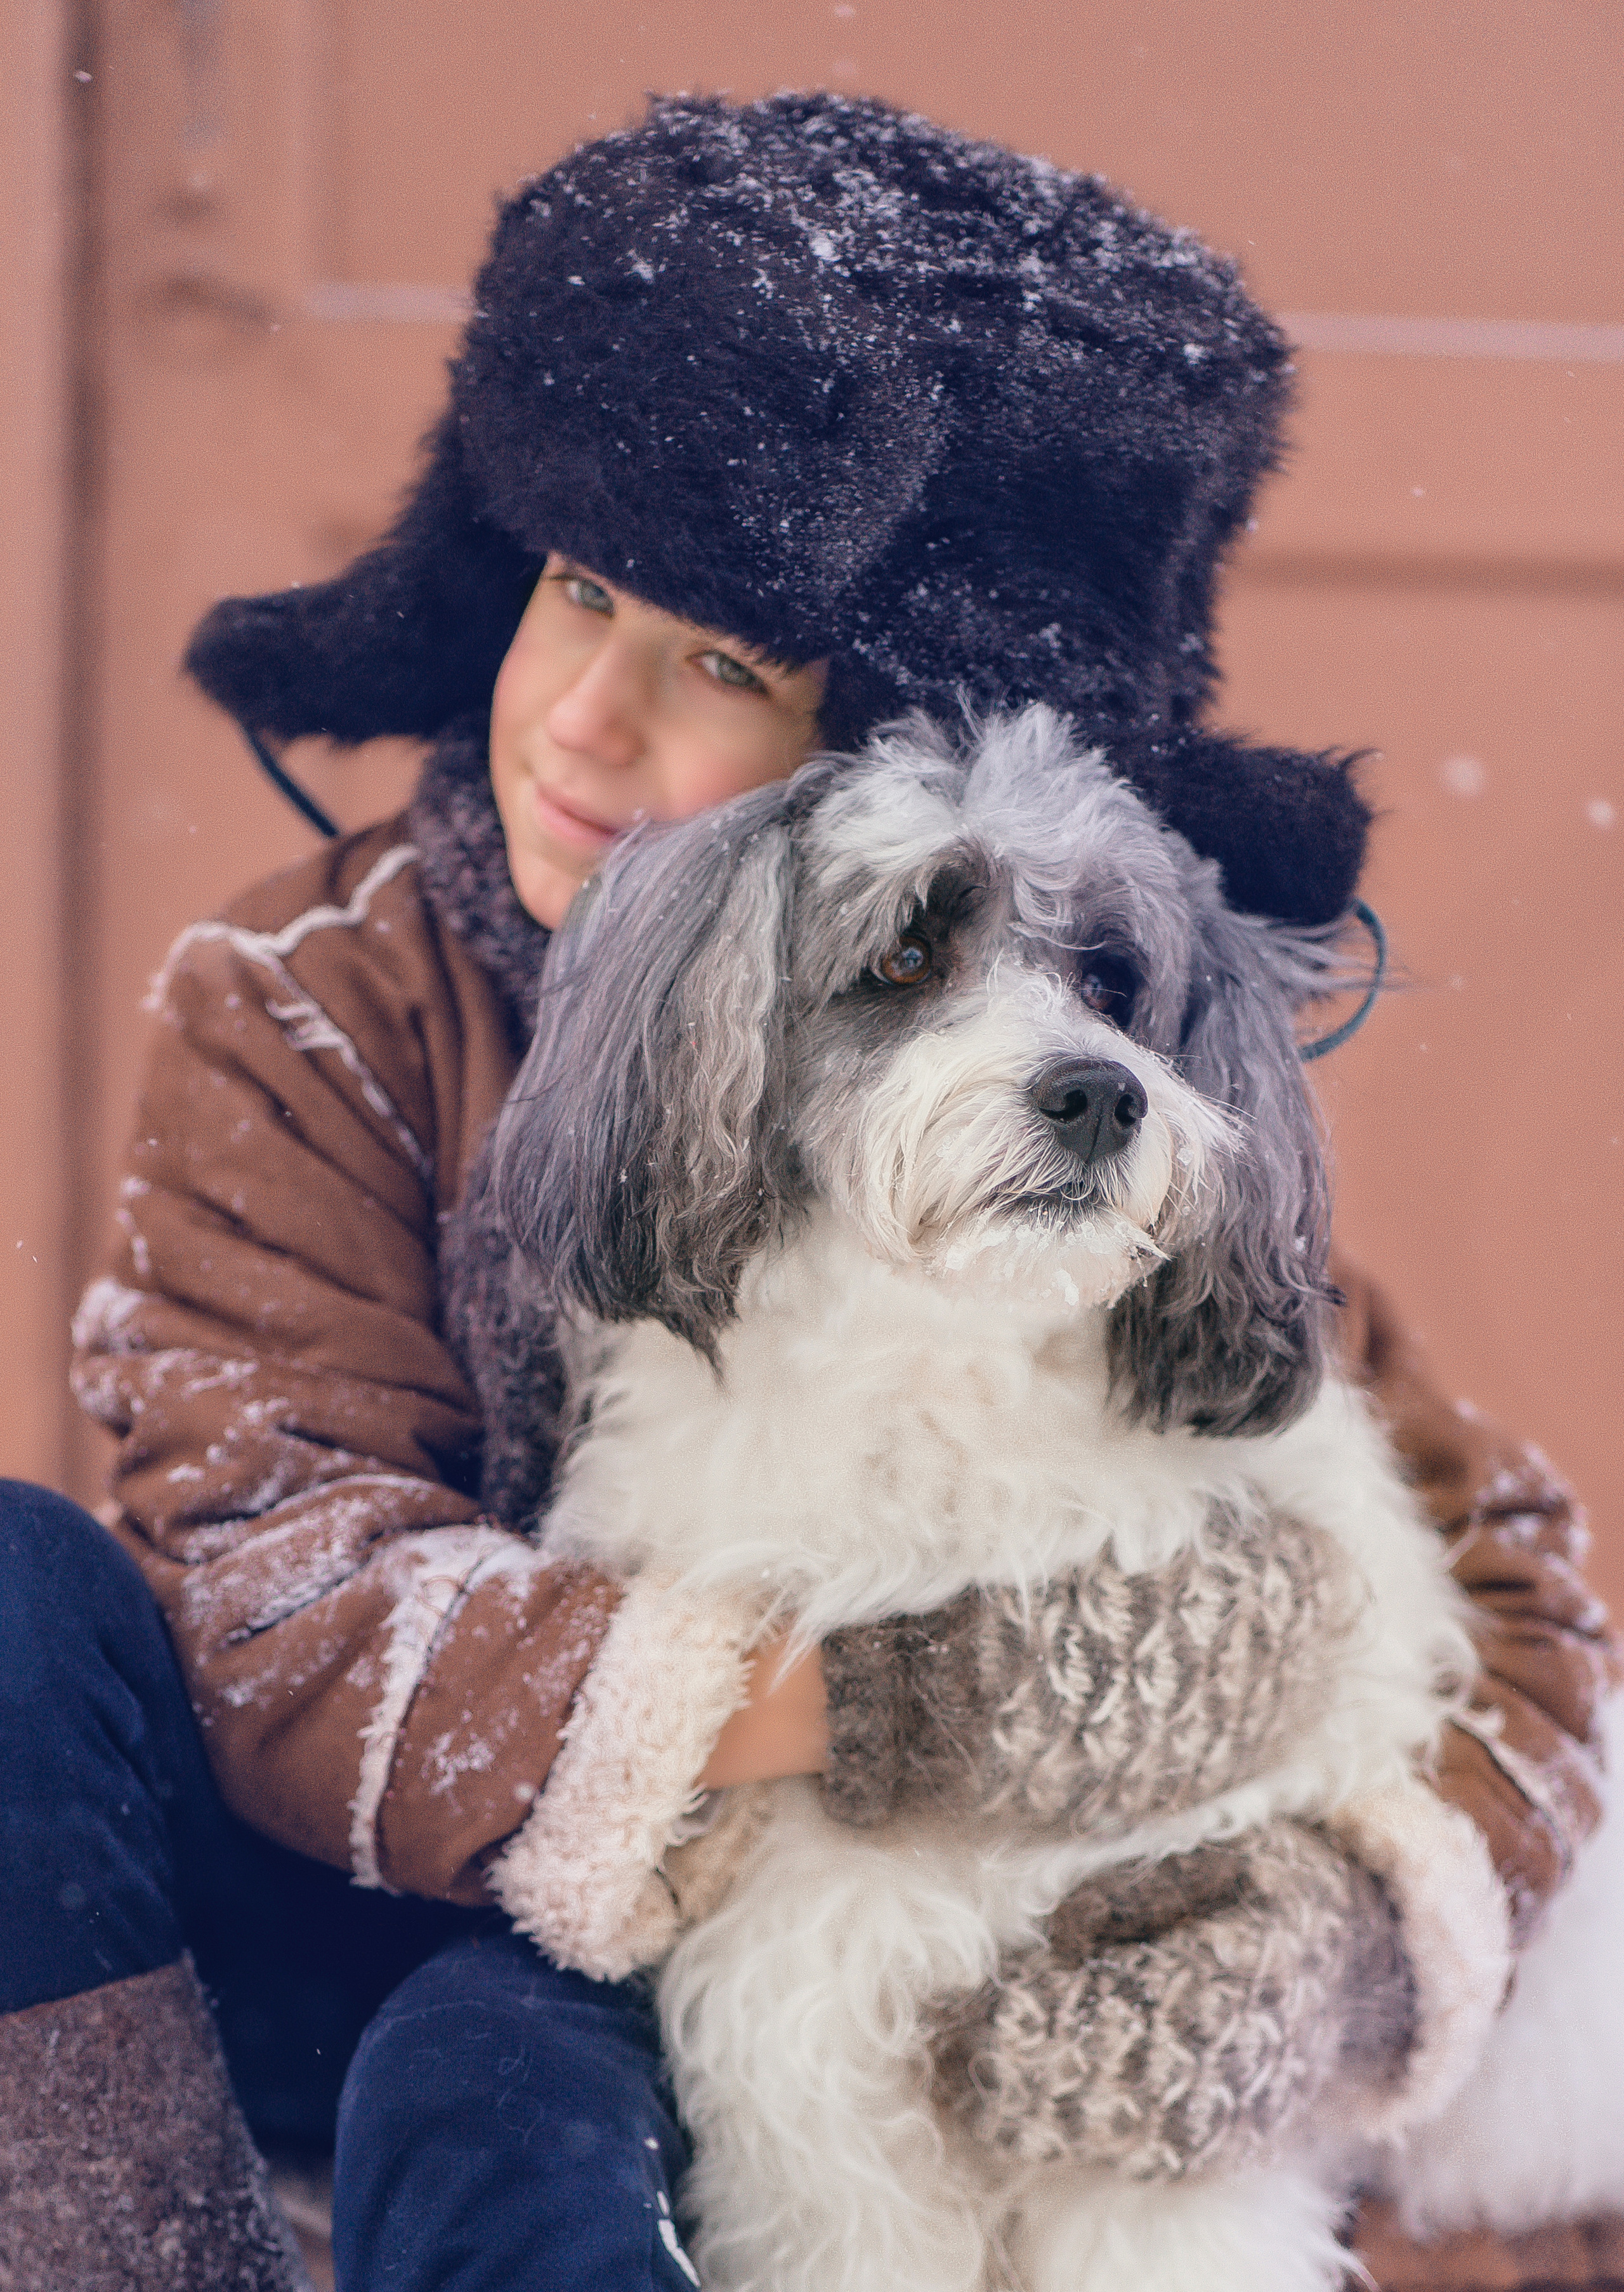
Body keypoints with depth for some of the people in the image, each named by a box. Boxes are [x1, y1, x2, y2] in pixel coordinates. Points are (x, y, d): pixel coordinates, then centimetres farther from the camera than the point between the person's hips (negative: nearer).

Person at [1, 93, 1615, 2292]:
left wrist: (1312, 1932, -28)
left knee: (505, 2087, -35)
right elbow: (282, 1610, -23)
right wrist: (876, 1705, -36)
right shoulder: (313, 1008, -12)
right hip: (365, 1932, 2)